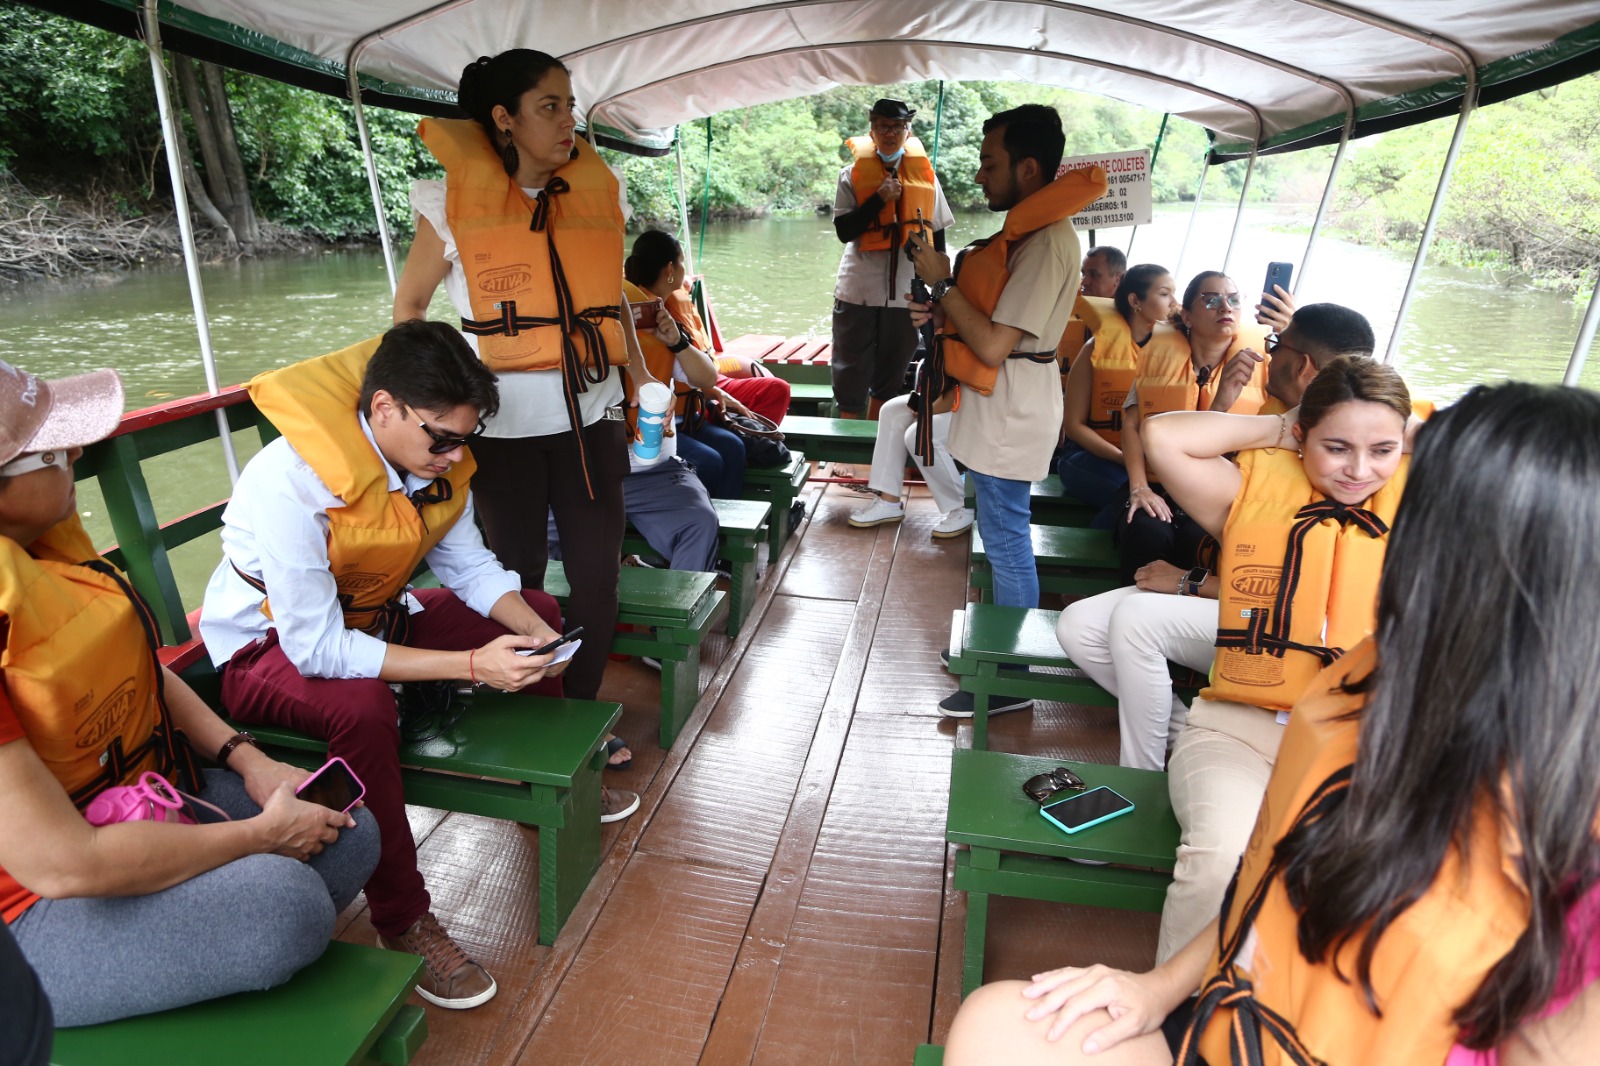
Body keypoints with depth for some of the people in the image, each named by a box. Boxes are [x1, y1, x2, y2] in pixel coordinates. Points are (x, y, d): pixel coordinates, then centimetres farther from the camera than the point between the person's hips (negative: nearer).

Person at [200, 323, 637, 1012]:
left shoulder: (435, 458, -12)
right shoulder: (292, 483, -34)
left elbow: (468, 565, -1)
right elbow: (316, 647, -35)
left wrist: (534, 633, -19)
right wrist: (473, 663, -40)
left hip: (371, 615, 7)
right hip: (269, 647, -7)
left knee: (543, 617, 1)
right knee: (364, 707, -40)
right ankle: (402, 922, -21)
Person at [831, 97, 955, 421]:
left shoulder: (926, 175, 7)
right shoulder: (853, 174, 1)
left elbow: (938, 234, 11)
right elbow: (844, 231, -7)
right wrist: (879, 199, -16)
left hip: (907, 294, 2)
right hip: (858, 292, -2)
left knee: (890, 378, 13)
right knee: (851, 380, 3)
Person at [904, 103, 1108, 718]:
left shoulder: (1046, 242, -21)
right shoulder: (1029, 229, 12)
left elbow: (993, 345, -26)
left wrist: (942, 283, -16)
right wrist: (942, 313, 4)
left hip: (1009, 417, -10)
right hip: (997, 409, 10)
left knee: (1008, 546, -1)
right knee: (1001, 540, 20)